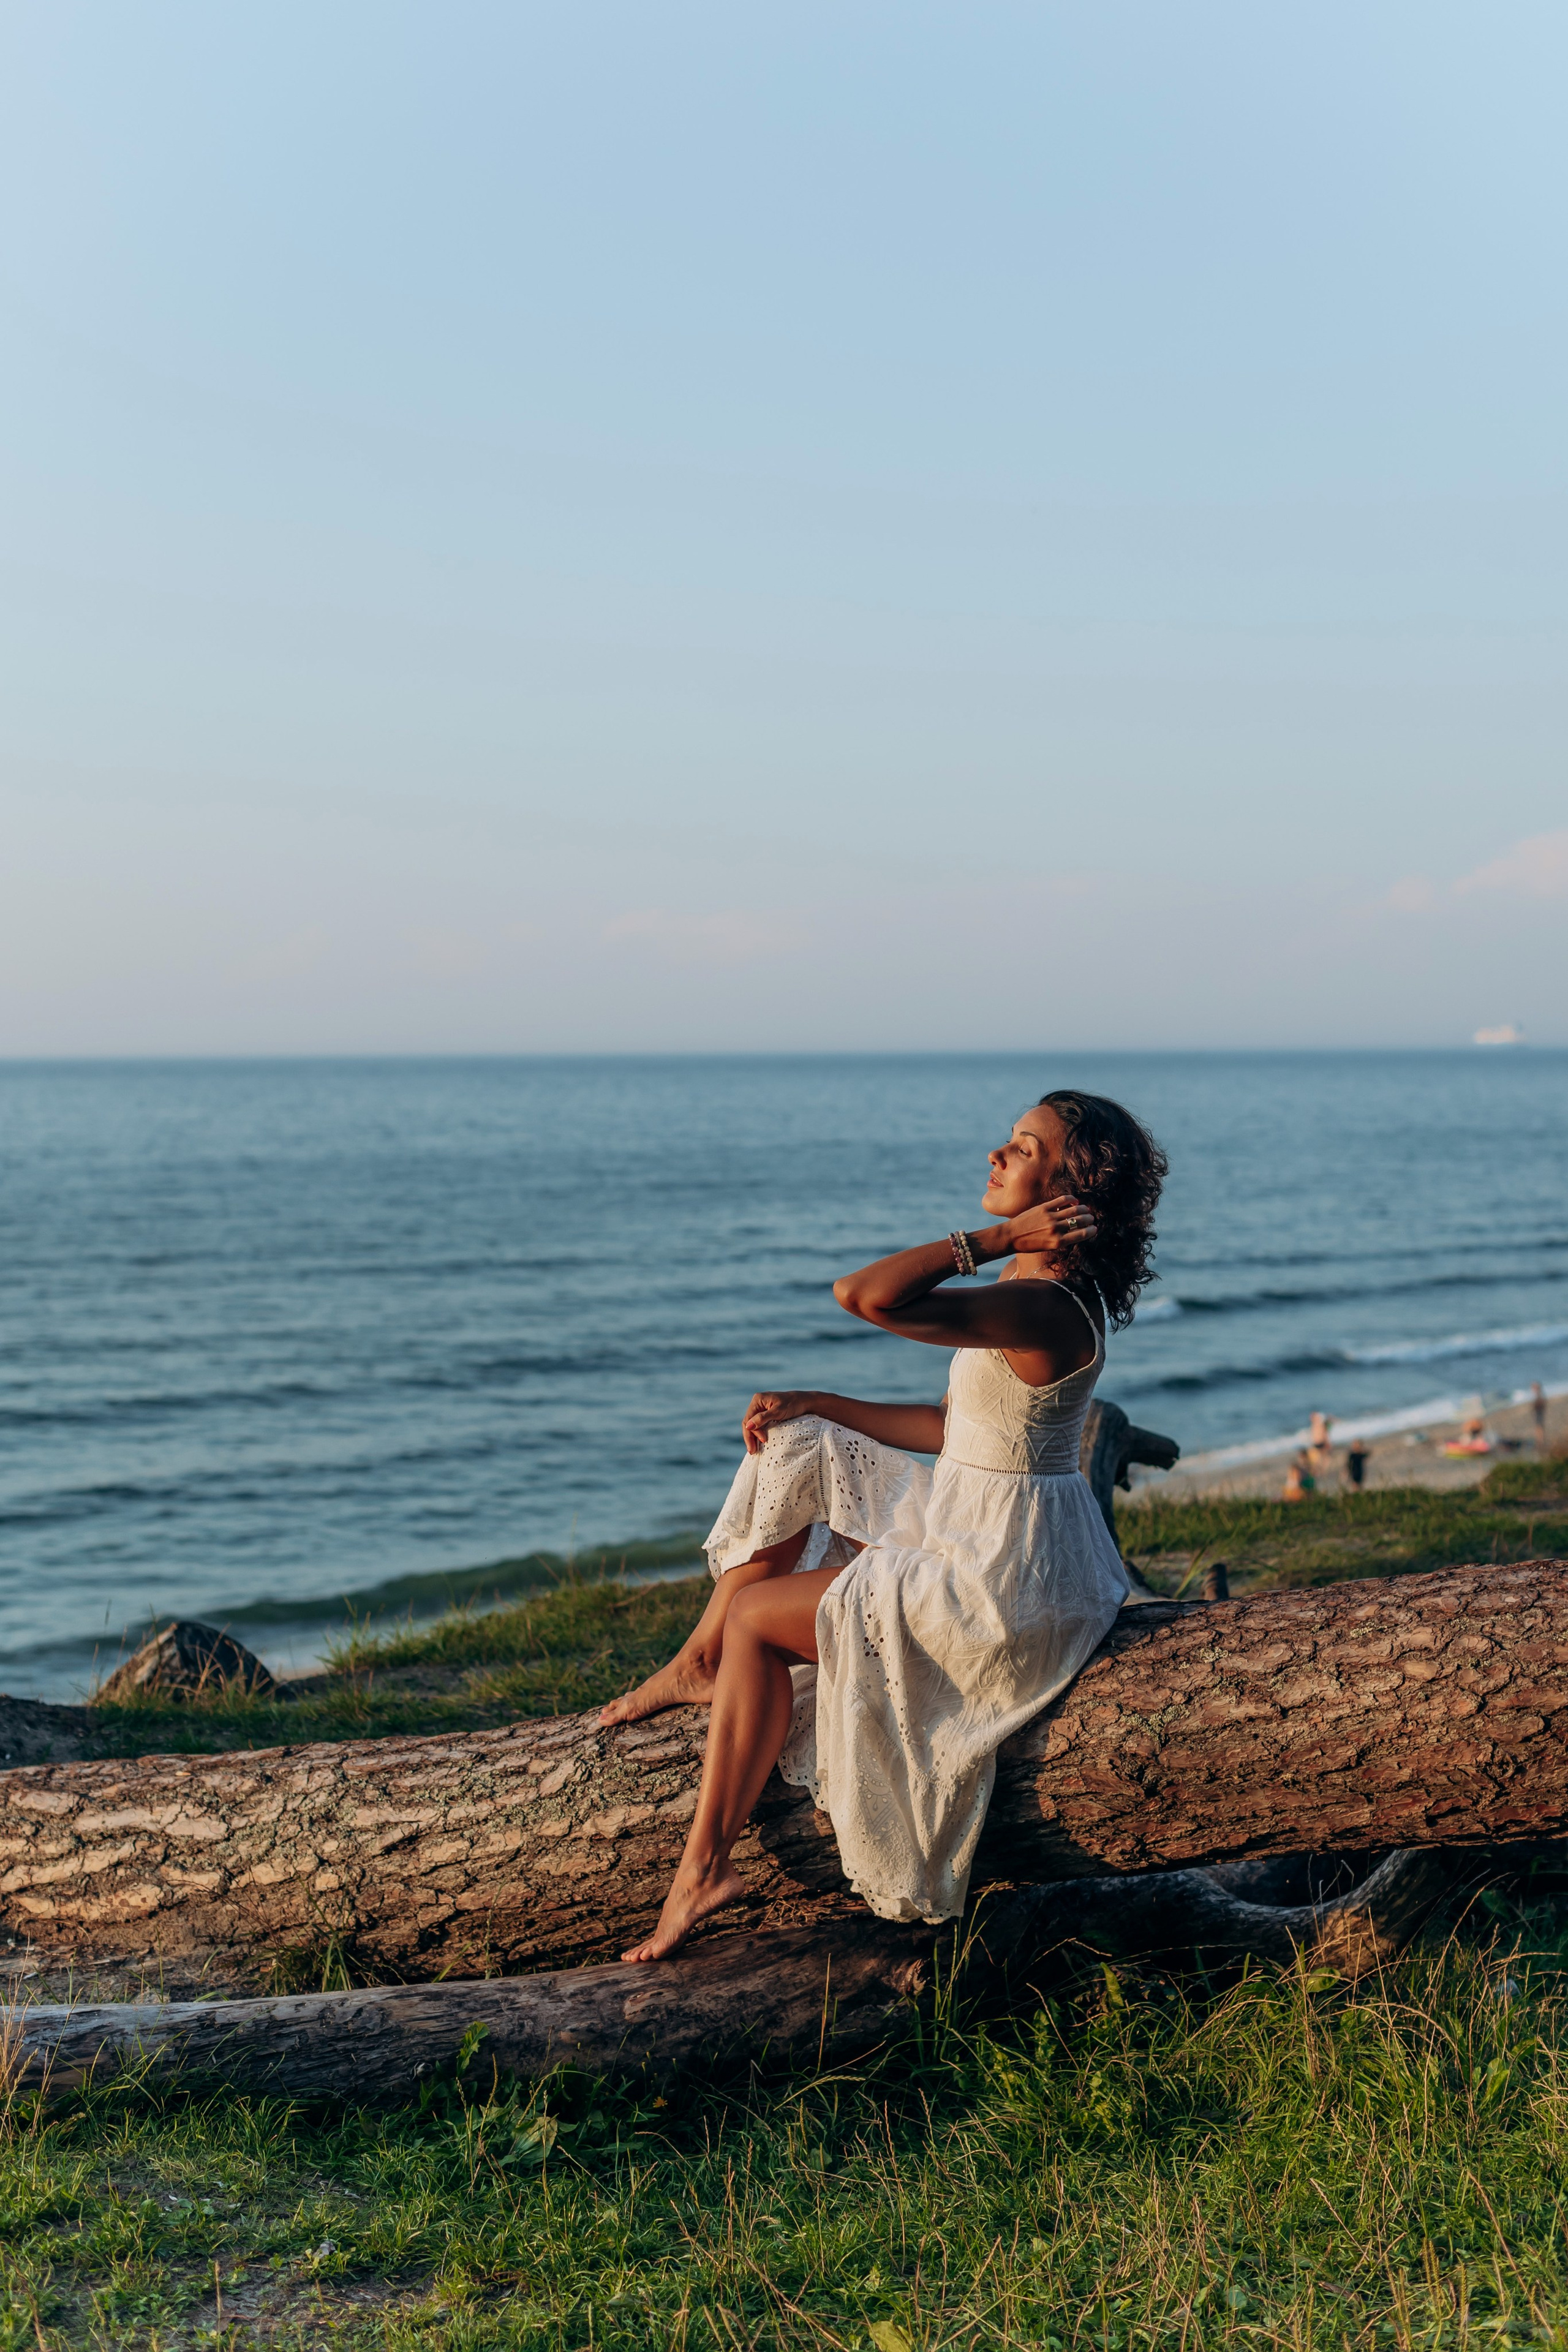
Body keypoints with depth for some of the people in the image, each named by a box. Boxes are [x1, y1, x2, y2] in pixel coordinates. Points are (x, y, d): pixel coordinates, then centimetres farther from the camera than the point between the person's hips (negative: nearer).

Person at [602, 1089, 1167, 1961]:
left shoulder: (1042, 1307, -26)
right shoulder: (1036, 1288, 7)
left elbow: (870, 1296, -39)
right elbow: (956, 1427, 13)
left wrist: (992, 1239, -27)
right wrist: (815, 1405, 8)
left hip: (1002, 1578, -10)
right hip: (975, 1529, 10)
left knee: (755, 1615, 0)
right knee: (796, 1449, 14)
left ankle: (708, 1866, 10)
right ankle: (698, 1664, 21)